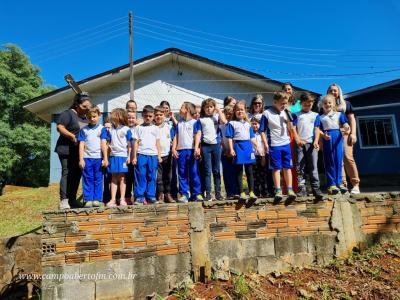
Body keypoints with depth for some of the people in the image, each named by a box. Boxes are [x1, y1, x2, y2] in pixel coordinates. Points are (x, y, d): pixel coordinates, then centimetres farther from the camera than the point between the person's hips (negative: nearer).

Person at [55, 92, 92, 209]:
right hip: (67, 150, -7)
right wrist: (72, 136, -21)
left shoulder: (86, 117, 17)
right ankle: (64, 200, -4)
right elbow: (59, 127, -13)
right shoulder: (68, 114, -4)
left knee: (77, 175, 7)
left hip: (80, 151, 7)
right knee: (67, 173, -8)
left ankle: (72, 200, 16)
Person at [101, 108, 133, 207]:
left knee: (122, 177, 3)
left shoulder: (126, 129, -2)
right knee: (114, 178, 6)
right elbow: (106, 142, 12)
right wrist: (106, 157, 7)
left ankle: (122, 199, 11)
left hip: (123, 156, -3)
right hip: (113, 155, 3)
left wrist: (129, 156, -3)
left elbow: (129, 144, 0)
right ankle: (113, 199, 10)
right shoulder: (110, 129, 7)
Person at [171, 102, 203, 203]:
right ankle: (184, 194, 10)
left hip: (191, 150, -4)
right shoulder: (179, 123, 17)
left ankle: (197, 194, 8)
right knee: (182, 174, 4)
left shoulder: (194, 122, 4)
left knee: (194, 173, 0)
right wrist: (173, 148, 3)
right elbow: (176, 137, 14)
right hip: (181, 150, 4)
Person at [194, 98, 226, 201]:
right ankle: (208, 193, 6)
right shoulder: (200, 120, 7)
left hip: (216, 145, 1)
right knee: (207, 171, 2)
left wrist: (219, 110, -2)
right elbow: (198, 134, 2)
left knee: (216, 170, 8)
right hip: (205, 146, -1)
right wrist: (196, 148, -6)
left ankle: (218, 192, 15)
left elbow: (224, 121, -13)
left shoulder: (216, 117, 8)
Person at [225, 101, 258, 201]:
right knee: (239, 172, 2)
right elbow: (230, 137, -3)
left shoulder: (247, 124, 17)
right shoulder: (232, 123, 3)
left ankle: (251, 192, 12)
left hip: (248, 146, 4)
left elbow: (252, 137, 18)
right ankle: (241, 193, 9)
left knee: (249, 171, 5)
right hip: (238, 146, -4)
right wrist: (231, 149, -11)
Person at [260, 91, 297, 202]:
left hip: (286, 144, 4)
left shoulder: (285, 113, 8)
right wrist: (265, 143, -11)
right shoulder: (267, 113, -6)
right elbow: (262, 130, -5)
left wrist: (288, 118, -5)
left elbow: (290, 128, 10)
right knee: (276, 168, 2)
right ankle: (278, 191, 7)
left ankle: (290, 190, 14)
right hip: (274, 145, -4)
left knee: (287, 167, 8)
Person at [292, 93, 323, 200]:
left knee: (313, 167, -1)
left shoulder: (315, 115, 15)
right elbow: (293, 128, 3)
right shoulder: (296, 115, 12)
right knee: (300, 167, 0)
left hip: (311, 143, 0)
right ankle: (302, 189, 4)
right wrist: (298, 140, -11)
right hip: (300, 144, 0)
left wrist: (316, 141, -8)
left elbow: (317, 129, 7)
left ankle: (316, 188, 0)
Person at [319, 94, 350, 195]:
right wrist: (323, 135, -14)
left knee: (339, 160, 0)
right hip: (327, 139, 0)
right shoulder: (320, 117, 12)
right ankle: (331, 184, 3)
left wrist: (347, 128, -23)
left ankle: (339, 183, 7)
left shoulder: (339, 114, 13)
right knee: (329, 162, 0)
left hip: (338, 137, 1)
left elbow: (344, 124, 0)